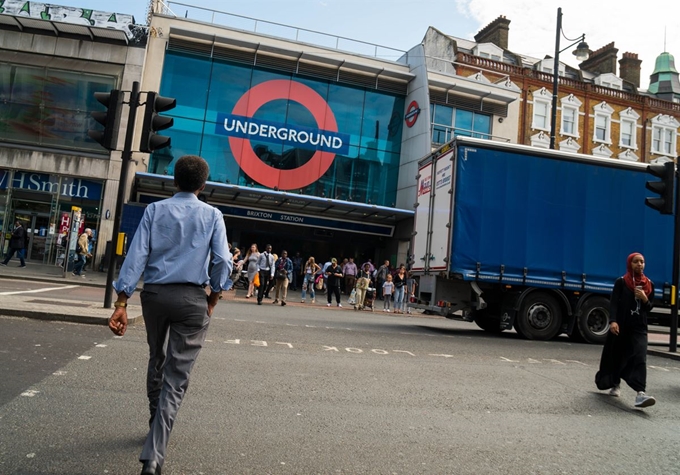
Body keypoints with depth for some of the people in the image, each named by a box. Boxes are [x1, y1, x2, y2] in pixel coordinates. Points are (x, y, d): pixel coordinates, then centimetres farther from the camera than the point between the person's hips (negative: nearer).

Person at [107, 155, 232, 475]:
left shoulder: (155, 210, 4)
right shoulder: (212, 215, 1)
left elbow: (137, 255, -3)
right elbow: (222, 261, -7)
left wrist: (121, 302, -5)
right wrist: (213, 299, 5)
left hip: (154, 294, 3)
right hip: (192, 299, -2)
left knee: (157, 362, 24)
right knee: (177, 376, 0)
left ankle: (156, 424, 43)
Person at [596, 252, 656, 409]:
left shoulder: (649, 285, 7)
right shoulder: (621, 282, -4)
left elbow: (649, 308, 12)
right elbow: (613, 303, -12)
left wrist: (645, 299, -11)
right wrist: (612, 321, -27)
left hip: (639, 328, 2)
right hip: (621, 326, -2)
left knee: (640, 358, -16)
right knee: (616, 357, 9)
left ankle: (640, 394, -26)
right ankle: (615, 385, 34)